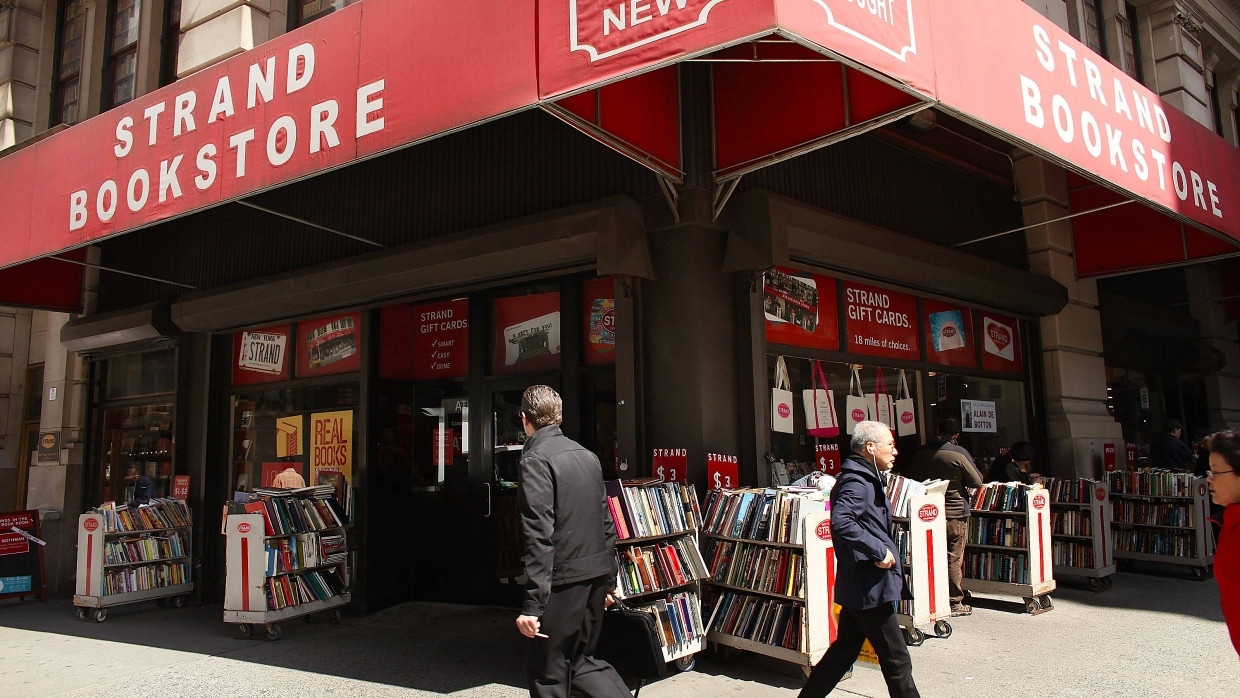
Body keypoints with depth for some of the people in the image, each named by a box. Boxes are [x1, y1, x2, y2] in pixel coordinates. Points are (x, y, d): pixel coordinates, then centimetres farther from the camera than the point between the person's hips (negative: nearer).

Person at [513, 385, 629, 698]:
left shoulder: (535, 460, -12)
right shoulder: (588, 455, 12)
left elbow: (540, 535, -19)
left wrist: (532, 604, -19)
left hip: (563, 579, -8)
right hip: (597, 576, 8)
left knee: (547, 673, 6)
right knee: (580, 660, 21)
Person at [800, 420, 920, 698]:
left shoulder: (863, 479, 15)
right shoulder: (857, 483, -18)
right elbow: (841, 523, -34)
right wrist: (879, 551, -27)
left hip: (857, 588, 10)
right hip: (870, 588, -10)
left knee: (844, 650, 18)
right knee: (897, 661, 1)